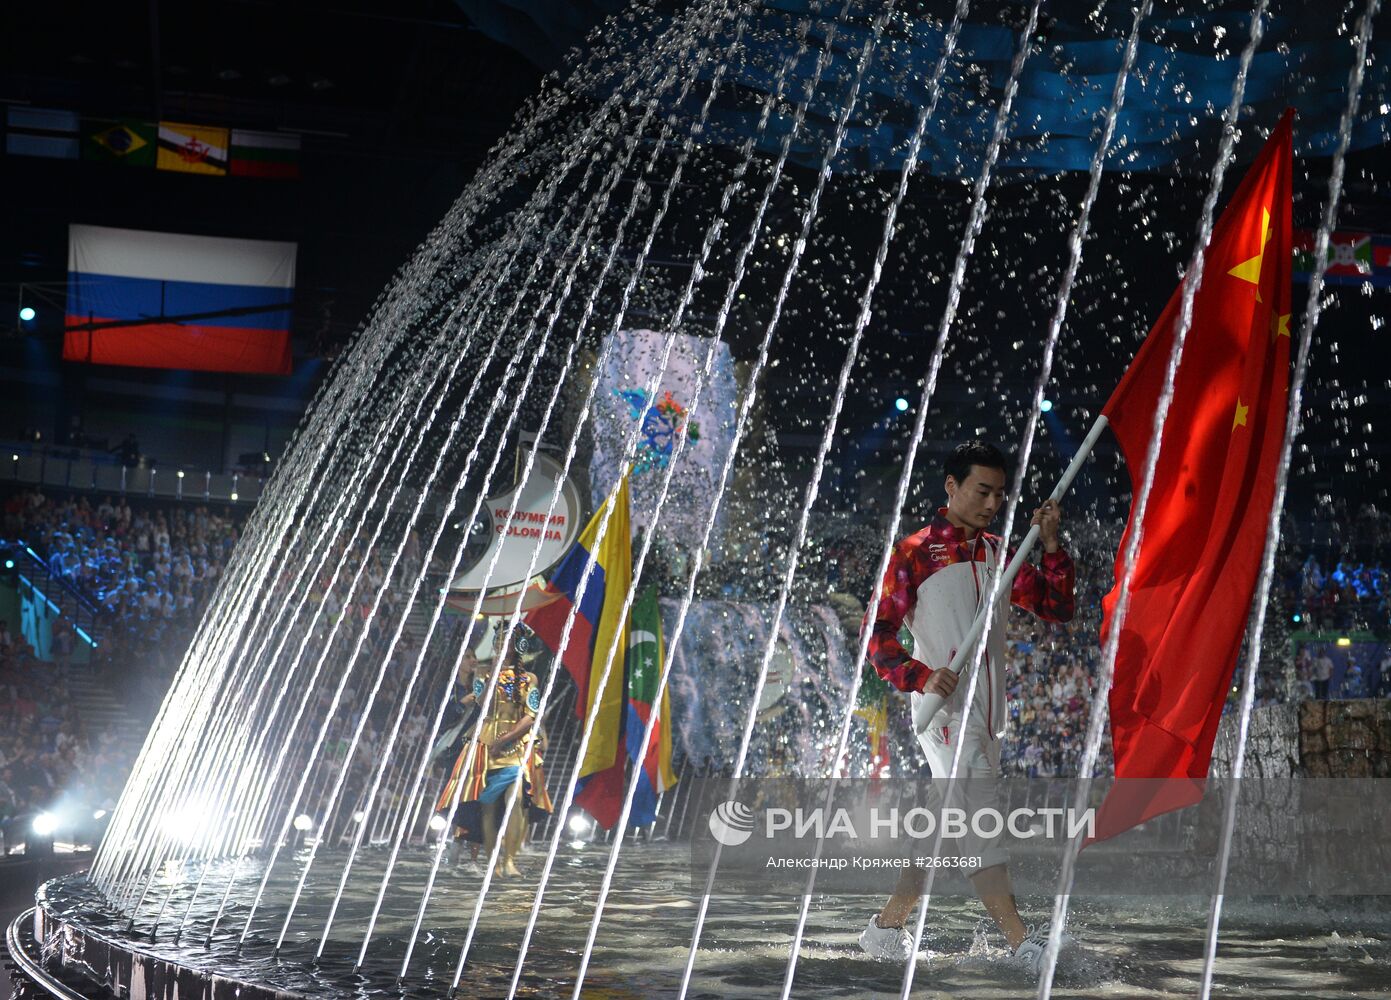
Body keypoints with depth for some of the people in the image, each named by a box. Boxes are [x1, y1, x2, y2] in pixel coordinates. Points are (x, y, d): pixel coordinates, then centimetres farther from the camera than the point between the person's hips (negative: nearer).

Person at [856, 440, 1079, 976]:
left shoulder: (998, 554, 14)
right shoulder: (915, 553, -4)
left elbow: (1056, 608, 10)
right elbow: (878, 632, -6)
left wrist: (1050, 545, -3)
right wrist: (921, 677, -19)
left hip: (988, 713, 7)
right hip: (945, 710, -7)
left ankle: (886, 928, 20)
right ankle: (1021, 942, -15)